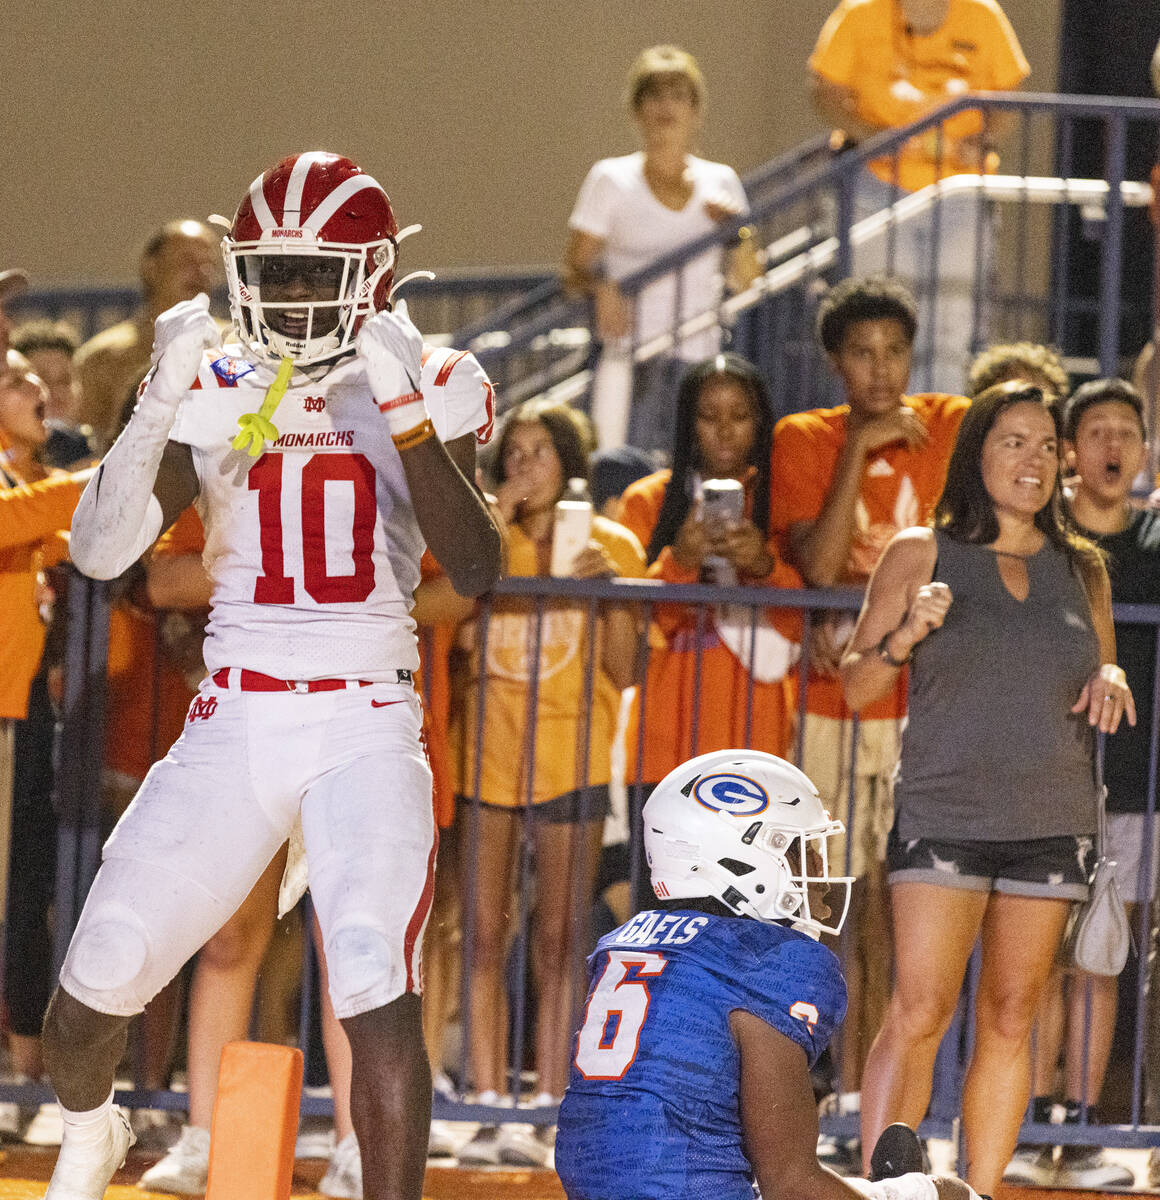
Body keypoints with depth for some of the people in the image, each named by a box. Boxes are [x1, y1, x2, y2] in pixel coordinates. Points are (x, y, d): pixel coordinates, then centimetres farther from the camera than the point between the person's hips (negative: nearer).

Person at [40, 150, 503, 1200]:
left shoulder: (420, 389, 1)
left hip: (367, 726, -2)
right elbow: (100, 553, -5)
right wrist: (160, 411, -18)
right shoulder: (210, 390, 5)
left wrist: (402, 409, -20)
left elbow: (476, 570, -12)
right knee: (95, 987, 1)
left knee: (377, 985, -23)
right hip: (234, 720, 2)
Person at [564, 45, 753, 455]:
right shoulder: (612, 180, 6)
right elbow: (573, 269, 4)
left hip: (699, 359, 2)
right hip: (629, 356, -2)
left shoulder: (719, 182, 12)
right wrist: (600, 286, -17)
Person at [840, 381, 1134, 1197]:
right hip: (943, 815, -4)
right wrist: (907, 636, -15)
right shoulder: (921, 555, 3)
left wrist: (1114, 685, 0)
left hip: (1052, 823, 4)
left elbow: (1103, 678, 23)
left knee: (1011, 1021, 4)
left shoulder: (1082, 570, 13)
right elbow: (855, 688, 3)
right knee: (919, 1014, -13)